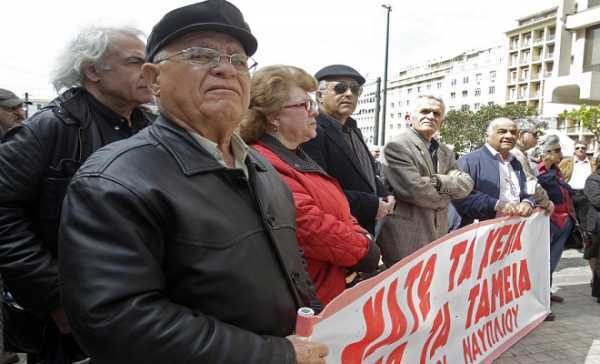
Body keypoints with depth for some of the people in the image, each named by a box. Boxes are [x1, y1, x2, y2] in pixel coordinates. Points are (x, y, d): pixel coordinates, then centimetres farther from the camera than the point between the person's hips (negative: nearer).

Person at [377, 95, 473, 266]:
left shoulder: (445, 152, 15)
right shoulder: (396, 146, -11)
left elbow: (466, 184, 4)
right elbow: (414, 189, -21)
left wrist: (439, 181, -15)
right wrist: (446, 194, -3)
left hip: (437, 237, 8)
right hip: (405, 239, -7)